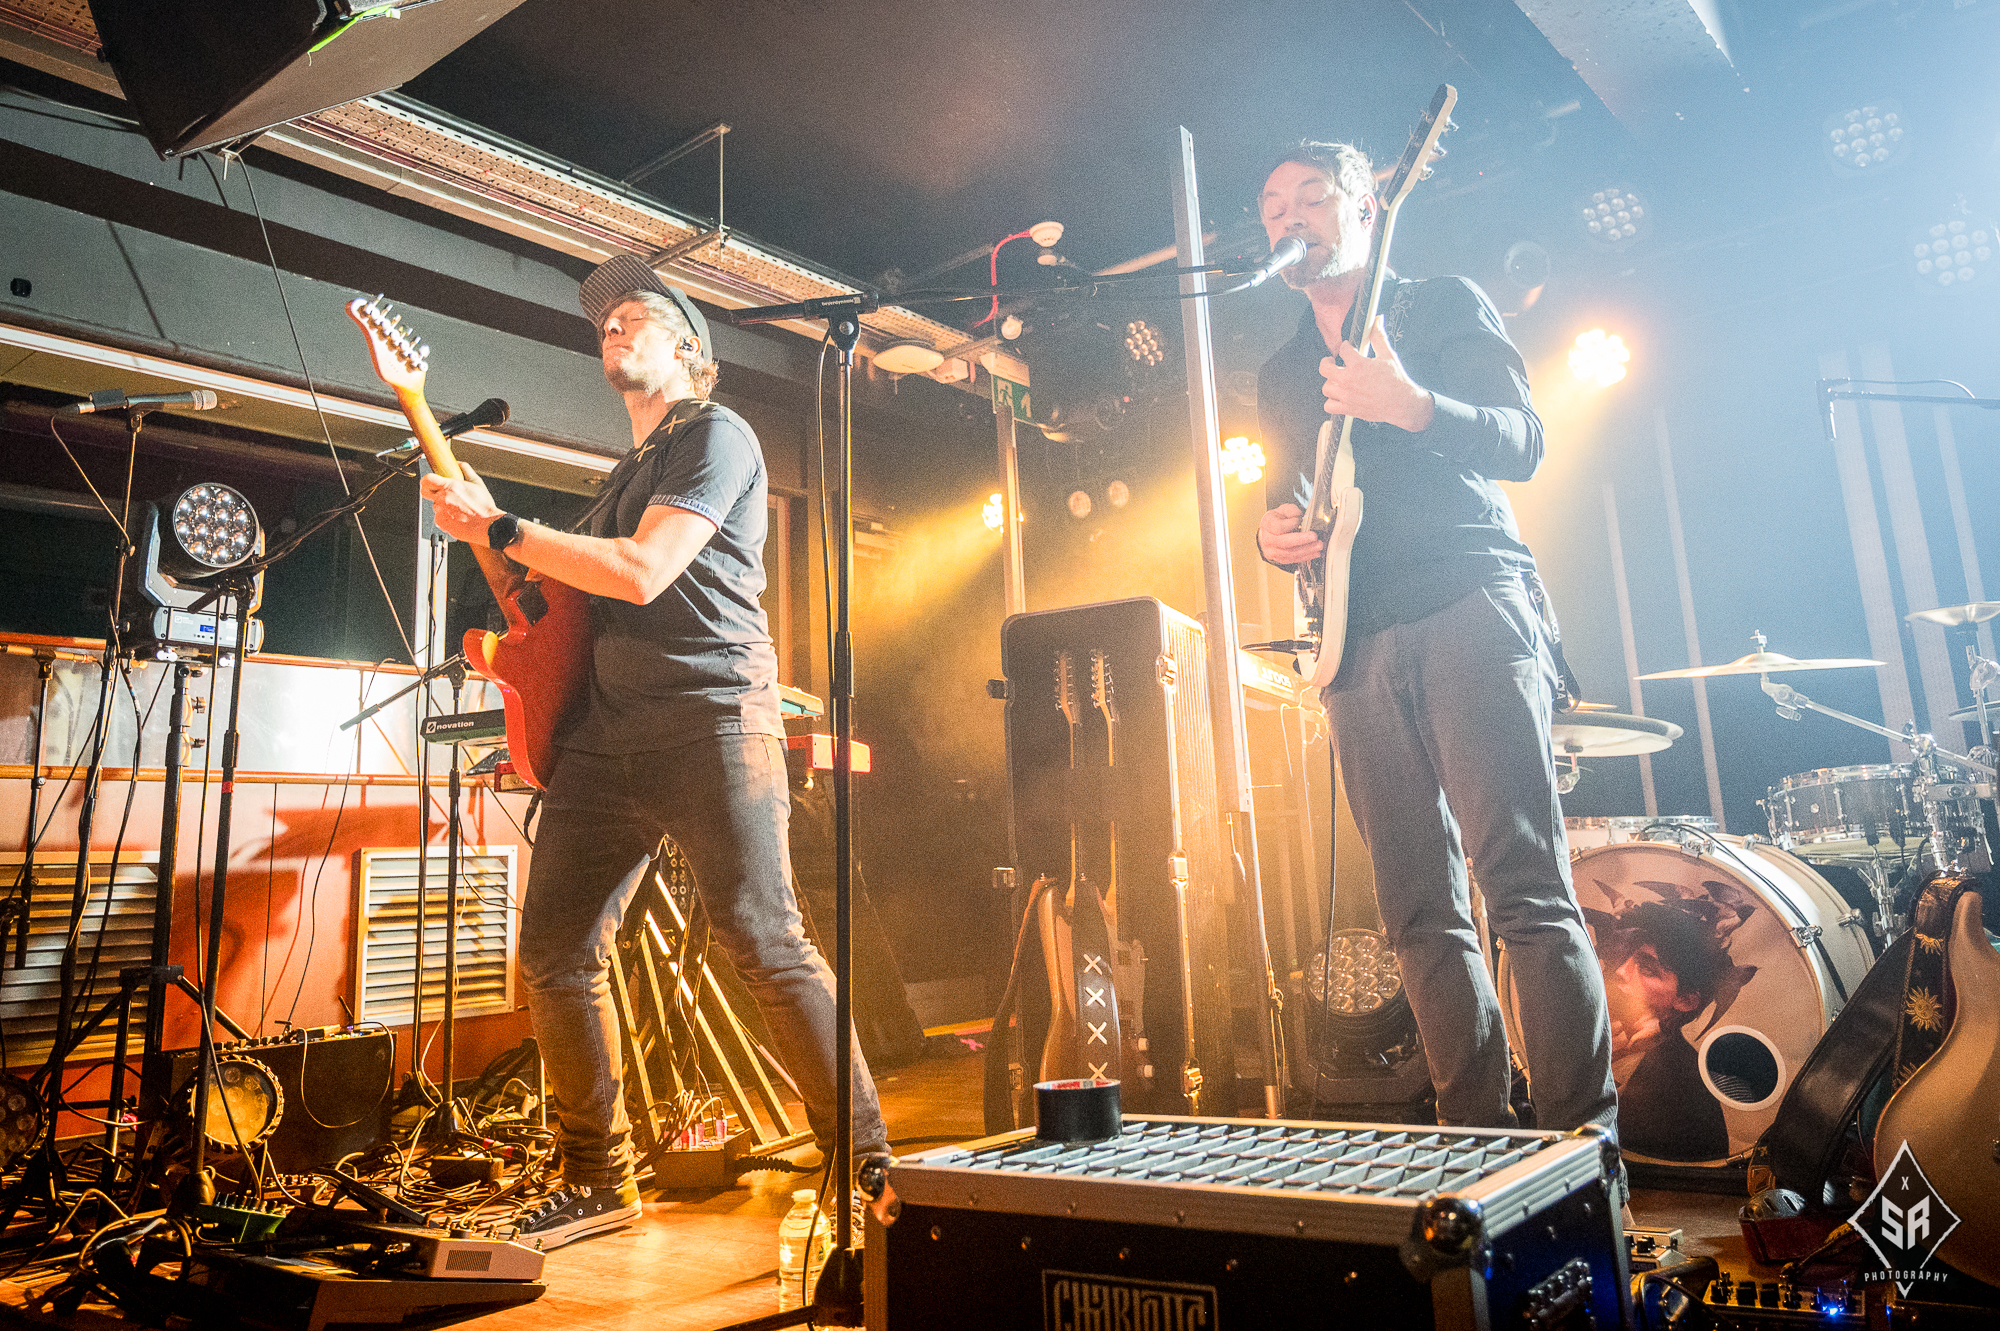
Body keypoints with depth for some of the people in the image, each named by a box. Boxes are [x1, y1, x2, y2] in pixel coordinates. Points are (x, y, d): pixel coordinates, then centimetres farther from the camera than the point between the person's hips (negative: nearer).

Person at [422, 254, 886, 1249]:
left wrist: (499, 529, -7)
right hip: (604, 732, 9)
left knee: (764, 945, -13)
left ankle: (869, 1169, -1)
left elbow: (640, 572, -13)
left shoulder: (717, 436, 1)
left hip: (710, 719, -8)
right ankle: (598, 1183, 20)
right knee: (555, 956, 4)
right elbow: (576, 600, 30)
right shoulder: (625, 474, 28)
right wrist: (493, 536, 16)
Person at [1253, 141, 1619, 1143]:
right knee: (1420, 913, 2)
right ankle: (1479, 1142, 10)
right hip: (1358, 647, 5)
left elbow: (1522, 441, -2)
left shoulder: (1447, 307, 12)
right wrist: (1275, 536, 4)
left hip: (1469, 610, -4)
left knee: (1526, 887, -13)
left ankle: (1584, 1133, -7)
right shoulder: (1282, 374, 25)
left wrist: (1412, 407, -21)